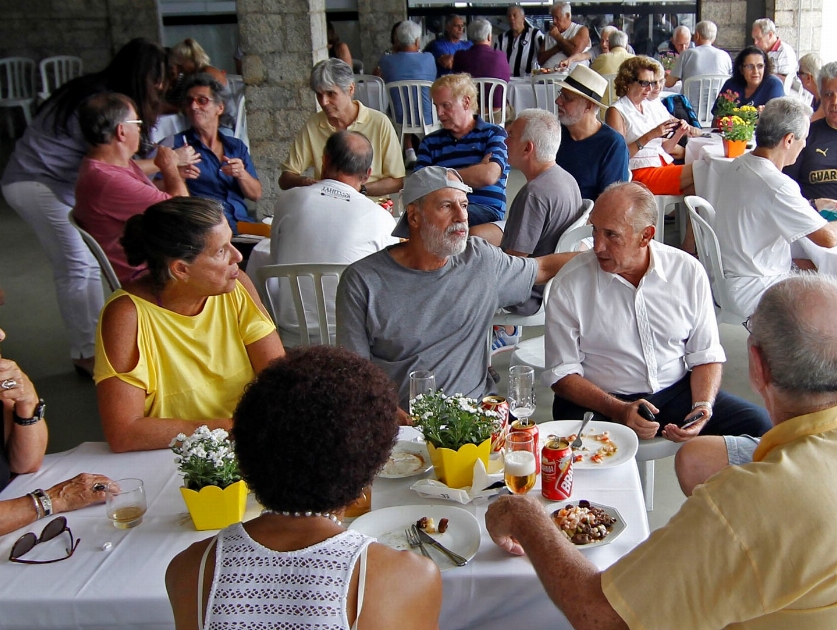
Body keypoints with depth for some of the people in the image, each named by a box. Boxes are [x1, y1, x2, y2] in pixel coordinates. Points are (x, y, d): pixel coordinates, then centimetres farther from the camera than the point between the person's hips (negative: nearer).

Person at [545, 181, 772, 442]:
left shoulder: (687, 271, -1)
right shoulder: (569, 284, -8)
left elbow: (706, 356, 6)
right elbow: (561, 373, -6)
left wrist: (702, 408, -13)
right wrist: (619, 411, -19)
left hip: (677, 392, 4)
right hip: (599, 403, -4)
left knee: (758, 424, -15)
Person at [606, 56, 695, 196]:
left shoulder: (653, 106, 17)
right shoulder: (616, 112, -2)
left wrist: (679, 133, 2)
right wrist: (650, 136, -18)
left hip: (666, 165, 7)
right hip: (640, 172, -7)